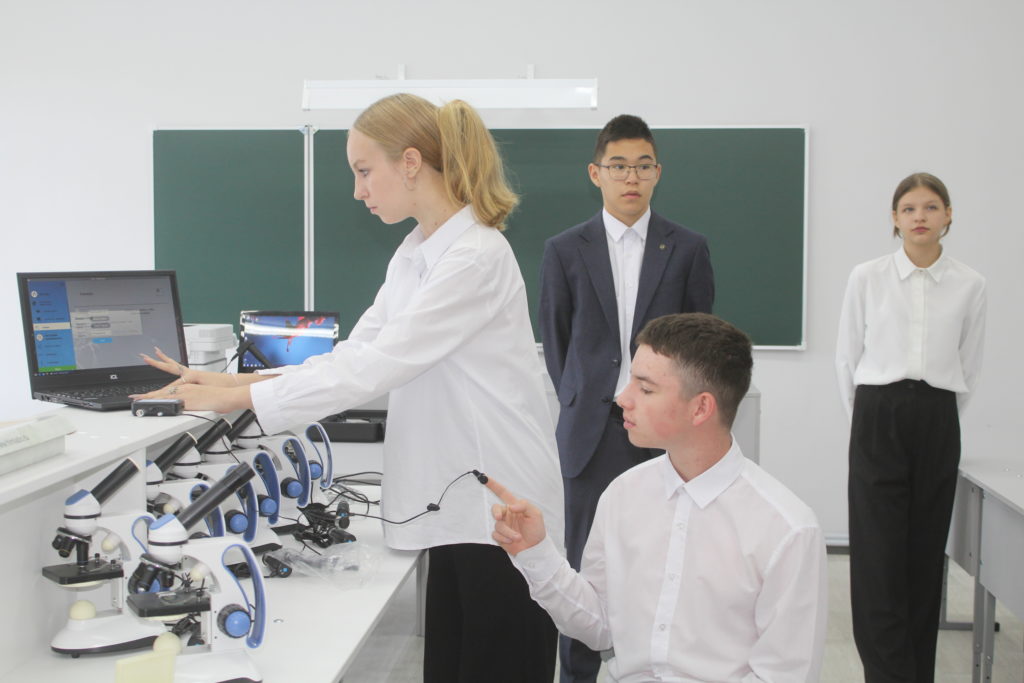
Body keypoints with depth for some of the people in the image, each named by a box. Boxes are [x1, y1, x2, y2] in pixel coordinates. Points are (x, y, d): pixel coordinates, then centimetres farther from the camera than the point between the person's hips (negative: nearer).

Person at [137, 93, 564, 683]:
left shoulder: (476, 257, -18)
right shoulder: (415, 254, 12)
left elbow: (378, 367, -22)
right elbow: (355, 353, 11)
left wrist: (241, 398, -17)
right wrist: (239, 380, 0)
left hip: (500, 510, -9)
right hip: (457, 503, 9)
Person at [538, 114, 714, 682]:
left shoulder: (687, 249, 5)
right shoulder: (565, 251, 5)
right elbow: (555, 341, 12)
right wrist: (583, 403, 9)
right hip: (593, 430, 0)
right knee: (586, 563, 4)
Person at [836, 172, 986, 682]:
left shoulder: (969, 286, 4)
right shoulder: (866, 278, 1)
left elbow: (969, 367, 13)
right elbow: (847, 356, 8)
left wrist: (936, 415, 14)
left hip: (937, 425, 2)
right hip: (878, 420, -2)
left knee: (925, 554, 6)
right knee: (878, 554, -8)